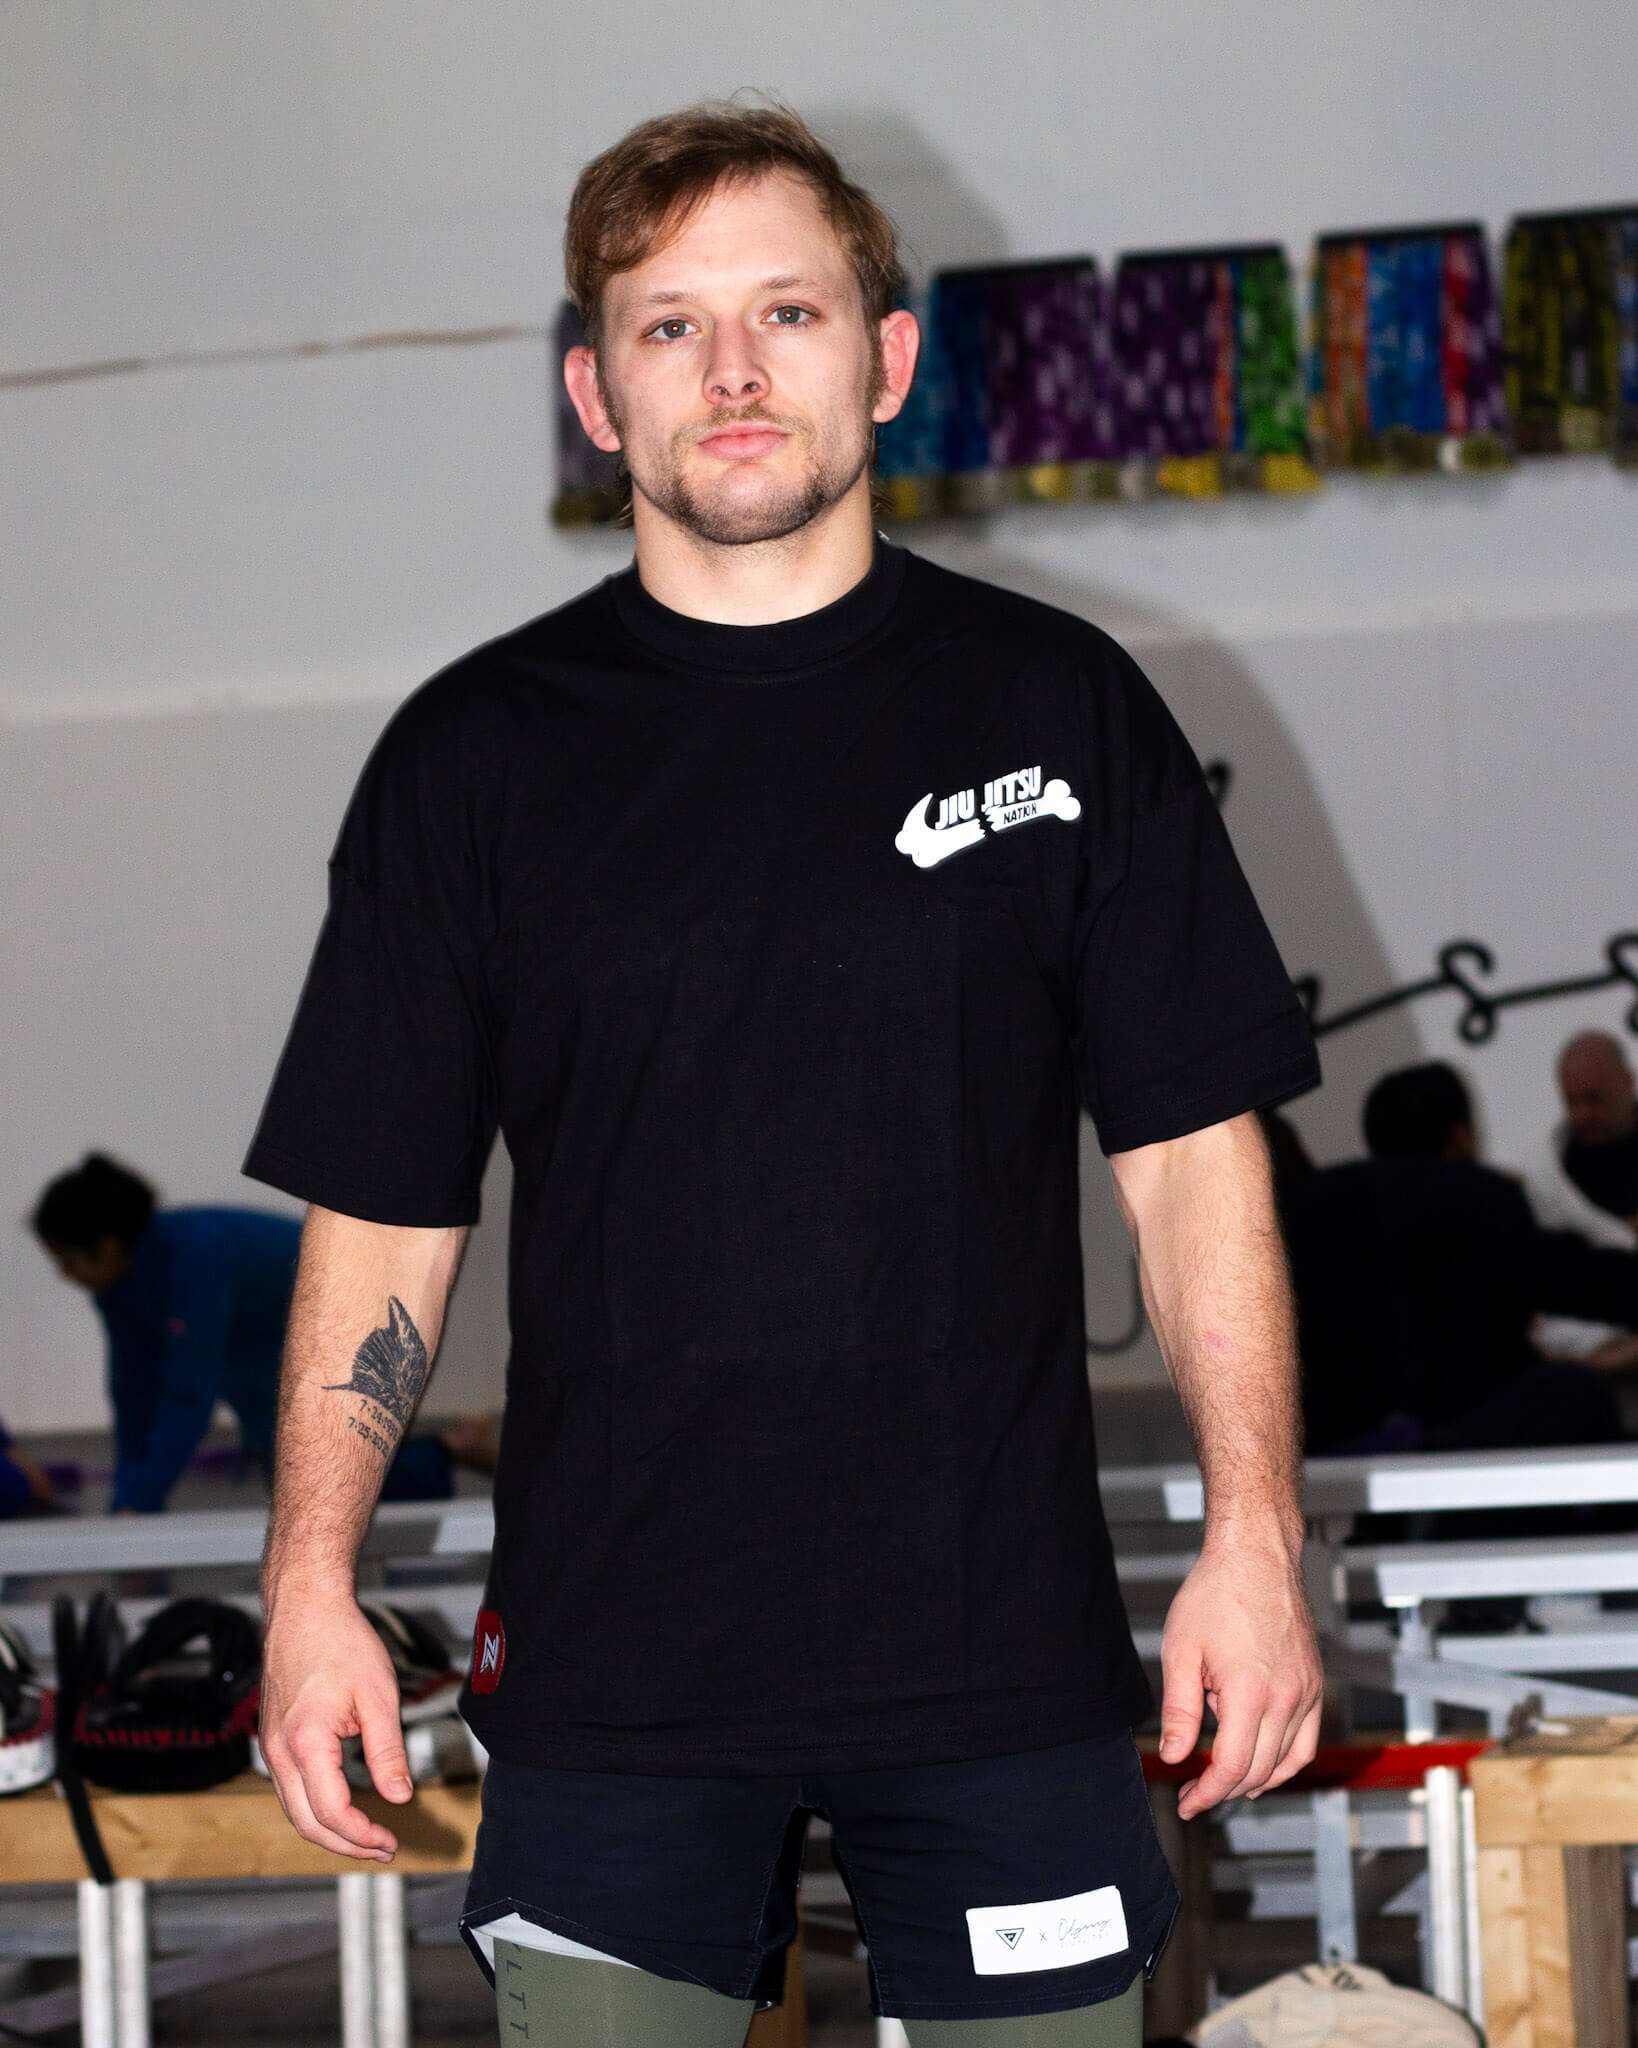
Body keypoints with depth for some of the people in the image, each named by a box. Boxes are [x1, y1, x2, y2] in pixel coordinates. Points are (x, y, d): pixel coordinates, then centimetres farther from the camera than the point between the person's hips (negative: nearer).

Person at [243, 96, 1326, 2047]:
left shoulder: (1056, 705, 6)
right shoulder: (474, 755, 6)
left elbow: (1191, 1150, 5)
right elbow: (378, 1210, 7)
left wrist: (1254, 1537, -4)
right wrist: (312, 1581, -3)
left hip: (1001, 1654, 0)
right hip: (610, 1660, 0)